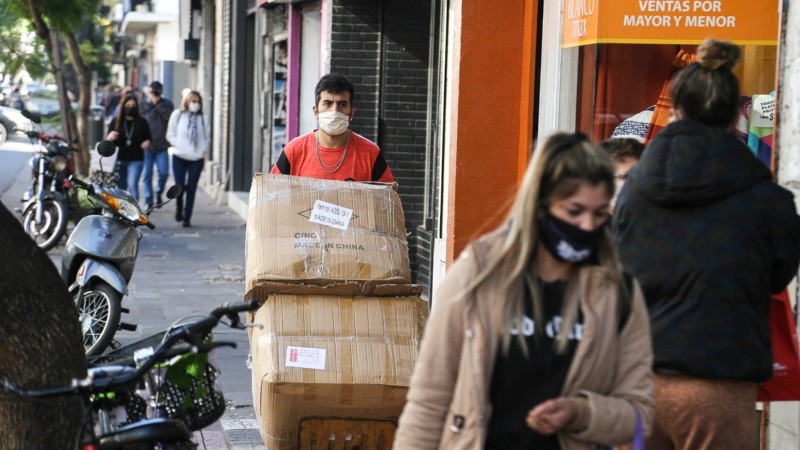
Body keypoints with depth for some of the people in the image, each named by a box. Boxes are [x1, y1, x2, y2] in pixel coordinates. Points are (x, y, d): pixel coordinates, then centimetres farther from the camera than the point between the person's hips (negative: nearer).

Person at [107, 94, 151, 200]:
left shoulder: (142, 122, 3)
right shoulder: (116, 122, 4)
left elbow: (148, 137, 13)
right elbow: (108, 140, 7)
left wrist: (147, 142, -10)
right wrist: (110, 137, -16)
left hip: (136, 160, -2)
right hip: (120, 159, 2)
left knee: (132, 184, -18)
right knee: (121, 188, 11)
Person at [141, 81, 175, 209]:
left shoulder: (167, 104, 6)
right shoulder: (144, 104, 7)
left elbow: (170, 117, -13)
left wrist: (158, 104, -14)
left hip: (161, 146, 0)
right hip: (146, 145, 0)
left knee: (163, 172, -9)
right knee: (147, 174, -2)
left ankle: (158, 193, 19)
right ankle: (148, 202, 4)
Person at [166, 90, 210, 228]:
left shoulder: (204, 119, 5)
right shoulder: (177, 115, 3)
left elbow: (207, 138, 10)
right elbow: (170, 134, 5)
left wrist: (203, 151, -5)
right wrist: (179, 145, -8)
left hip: (197, 159, 1)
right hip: (180, 157, -1)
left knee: (191, 188, -1)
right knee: (180, 185, -2)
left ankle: (187, 218, 6)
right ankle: (179, 209, 27)